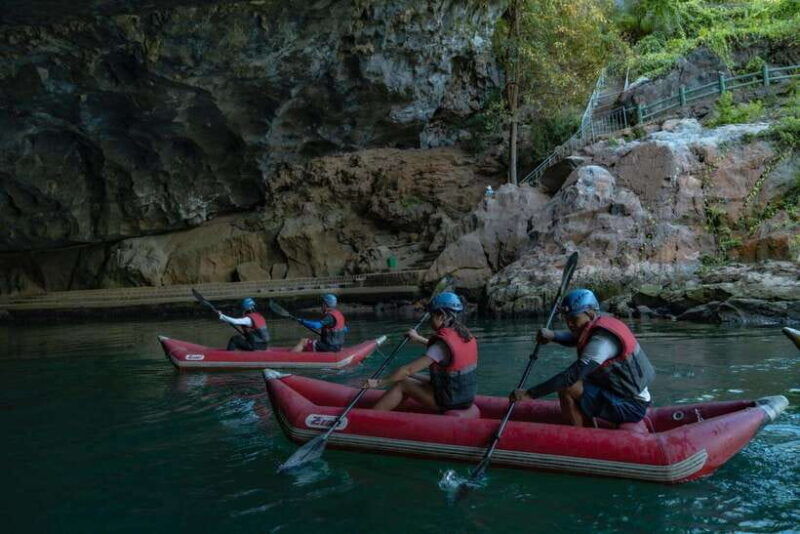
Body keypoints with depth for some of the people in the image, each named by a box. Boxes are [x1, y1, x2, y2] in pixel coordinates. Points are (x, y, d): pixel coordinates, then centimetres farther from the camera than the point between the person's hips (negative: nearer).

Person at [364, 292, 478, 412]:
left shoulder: (442, 345, -22)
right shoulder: (466, 336, 3)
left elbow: (408, 370, -22)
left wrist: (380, 382, -14)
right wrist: (419, 338, 37)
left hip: (449, 401, -8)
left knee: (401, 385, 3)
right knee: (410, 380, 17)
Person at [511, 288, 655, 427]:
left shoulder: (602, 340, -25)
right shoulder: (601, 324, 3)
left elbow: (571, 376, -32)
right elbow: (573, 338, 15)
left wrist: (529, 394, -31)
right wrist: (552, 335, -10)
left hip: (632, 406, -10)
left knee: (567, 389, -19)